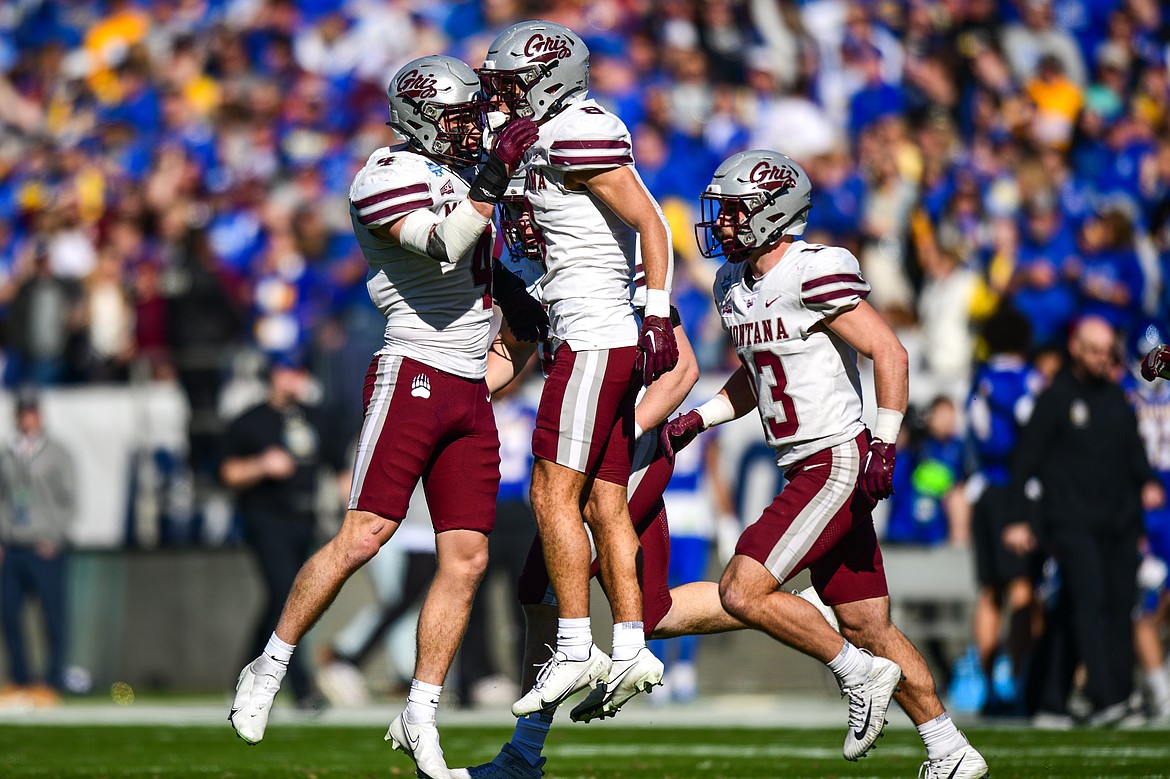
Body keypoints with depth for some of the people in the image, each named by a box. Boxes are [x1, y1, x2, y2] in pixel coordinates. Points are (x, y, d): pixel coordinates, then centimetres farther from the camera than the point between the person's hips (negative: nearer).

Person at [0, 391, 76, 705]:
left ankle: (52, 683, 2)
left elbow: (69, 502, 0)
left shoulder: (57, 454, 2)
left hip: (47, 550, -4)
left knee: (53, 618, -3)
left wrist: (52, 538, -9)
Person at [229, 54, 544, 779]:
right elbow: (442, 249, -22)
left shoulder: (464, 177, 20)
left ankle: (420, 716, 6)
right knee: (363, 536, -13)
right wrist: (493, 176, -24)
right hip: (414, 376, -8)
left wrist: (526, 305, 19)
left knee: (467, 559, 1)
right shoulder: (389, 177, -7)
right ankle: (269, 670, 1)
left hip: (470, 393, 8)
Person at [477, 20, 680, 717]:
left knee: (554, 495, -8)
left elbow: (651, 222, -18)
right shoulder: (547, 143, 17)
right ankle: (631, 653, 7)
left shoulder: (578, 135, -13)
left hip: (596, 341, -10)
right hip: (607, 344, 10)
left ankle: (575, 651, -7)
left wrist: (658, 316, -21)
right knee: (605, 505, 8)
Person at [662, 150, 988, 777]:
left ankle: (860, 675, -2)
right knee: (868, 627, 9)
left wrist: (883, 448, -20)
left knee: (744, 591, -14)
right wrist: (694, 421, 18)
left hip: (837, 462, -9)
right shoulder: (735, 286, 13)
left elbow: (890, 353, -15)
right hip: (805, 470, 9)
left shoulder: (813, 273, -14)